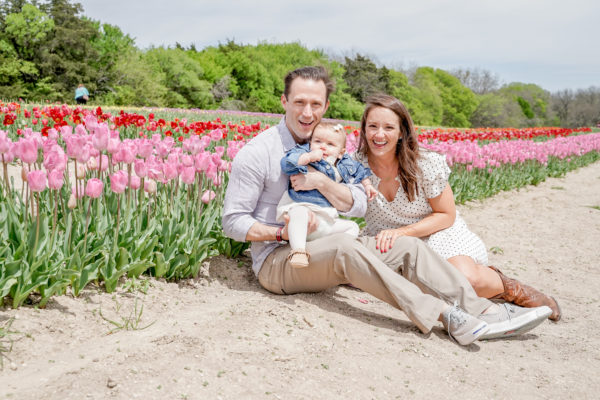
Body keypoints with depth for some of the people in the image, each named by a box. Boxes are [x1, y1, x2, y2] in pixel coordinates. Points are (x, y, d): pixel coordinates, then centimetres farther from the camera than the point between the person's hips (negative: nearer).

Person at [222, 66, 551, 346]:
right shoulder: (256, 154, -7)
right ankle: (444, 316, -43)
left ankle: (483, 310, -25)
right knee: (343, 247, -37)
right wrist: (283, 233, -21)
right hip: (276, 260, -6)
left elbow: (358, 206, 0)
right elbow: (233, 221, -8)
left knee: (407, 247, -14)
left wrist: (320, 181, -17)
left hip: (324, 251, 6)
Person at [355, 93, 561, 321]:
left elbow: (447, 215, -9)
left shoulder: (425, 165, -17)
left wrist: (403, 231, -23)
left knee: (465, 279, -34)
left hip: (438, 236, -3)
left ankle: (508, 288, 2)